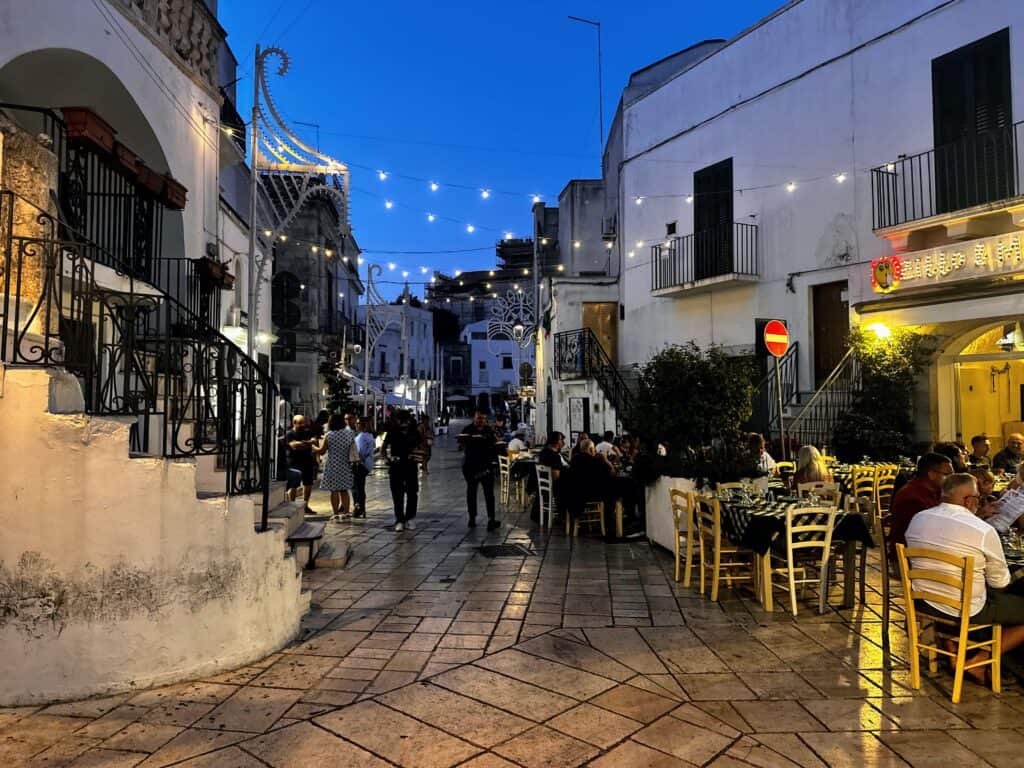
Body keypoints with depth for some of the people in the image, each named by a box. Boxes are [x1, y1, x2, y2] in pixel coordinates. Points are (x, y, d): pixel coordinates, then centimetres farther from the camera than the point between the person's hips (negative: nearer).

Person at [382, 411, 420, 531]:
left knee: (412, 493, 4)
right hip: (396, 467, -1)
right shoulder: (392, 433, -2)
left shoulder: (414, 433, 2)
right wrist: (388, 458, -12)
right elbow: (383, 449, 4)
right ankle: (399, 520, 9)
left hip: (411, 466, 1)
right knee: (397, 495, 3)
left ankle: (410, 518, 18)